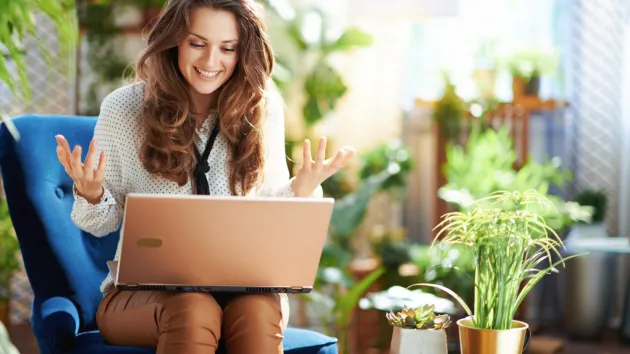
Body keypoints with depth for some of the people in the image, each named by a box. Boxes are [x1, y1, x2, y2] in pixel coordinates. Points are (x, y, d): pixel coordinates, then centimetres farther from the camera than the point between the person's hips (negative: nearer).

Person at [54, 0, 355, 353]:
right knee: (194, 310, -36)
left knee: (257, 311, -34)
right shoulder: (123, 108, -2)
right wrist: (90, 195, -17)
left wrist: (299, 191, -11)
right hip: (143, 288, -1)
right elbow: (103, 223, 6)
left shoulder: (263, 108, 3)